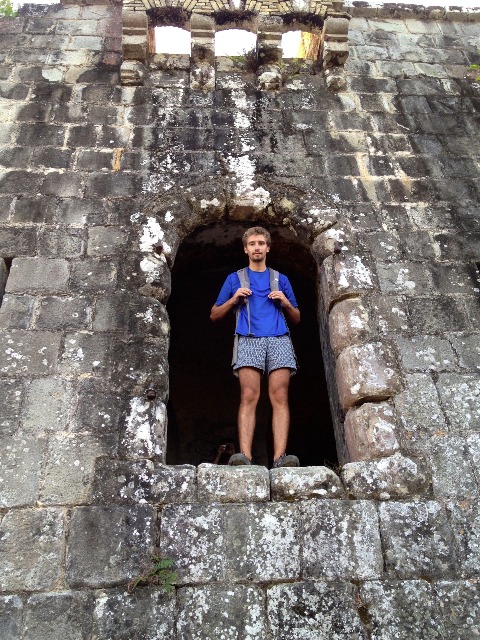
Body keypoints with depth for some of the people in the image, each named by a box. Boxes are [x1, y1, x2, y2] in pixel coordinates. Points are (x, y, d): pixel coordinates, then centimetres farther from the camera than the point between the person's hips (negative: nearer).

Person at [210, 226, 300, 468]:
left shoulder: (281, 279, 25)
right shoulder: (235, 278, 22)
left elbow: (296, 319, 25)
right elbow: (214, 315, 19)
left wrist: (286, 303, 4)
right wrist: (233, 299, 2)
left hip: (279, 339, 1)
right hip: (249, 339, -1)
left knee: (280, 397, -12)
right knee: (249, 397, -17)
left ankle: (280, 456, -19)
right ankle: (244, 455, -23)